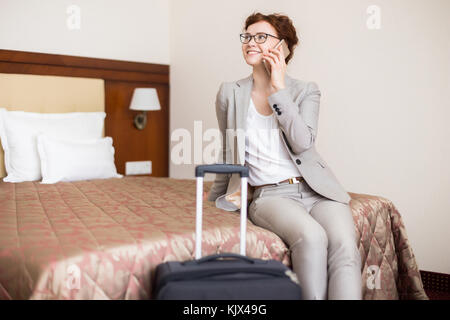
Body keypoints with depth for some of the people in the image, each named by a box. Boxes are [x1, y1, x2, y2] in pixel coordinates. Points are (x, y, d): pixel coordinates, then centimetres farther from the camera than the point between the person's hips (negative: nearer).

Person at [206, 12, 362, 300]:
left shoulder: (306, 91, 8)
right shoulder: (229, 93, 11)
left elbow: (302, 143, -10)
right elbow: (228, 152, 21)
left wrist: (279, 89, -11)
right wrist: (218, 196, 26)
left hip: (317, 189, 1)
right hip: (270, 193, -1)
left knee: (344, 244, -29)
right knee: (311, 237, -32)